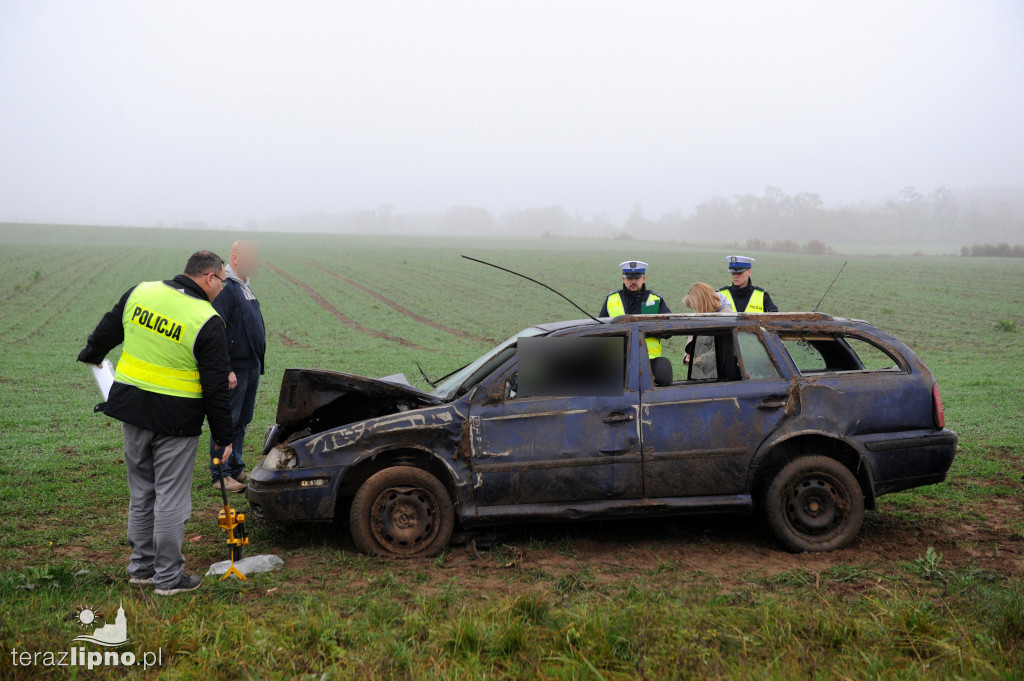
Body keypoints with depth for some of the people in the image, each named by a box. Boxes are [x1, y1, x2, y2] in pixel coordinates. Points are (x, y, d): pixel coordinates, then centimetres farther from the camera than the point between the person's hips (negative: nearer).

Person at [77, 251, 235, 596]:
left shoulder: (139, 293, 1)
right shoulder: (207, 322, -15)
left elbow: (106, 331, 18)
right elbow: (216, 388, -12)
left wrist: (91, 355, 39)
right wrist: (224, 437, -4)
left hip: (132, 408, 6)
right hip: (176, 420, -6)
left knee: (141, 492, 19)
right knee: (171, 499, 4)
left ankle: (141, 566, 30)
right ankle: (169, 577, 14)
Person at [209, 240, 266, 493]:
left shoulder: (243, 285, 15)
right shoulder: (225, 287, -16)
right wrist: (226, 370, -25)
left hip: (251, 366, 10)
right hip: (235, 367, -10)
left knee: (241, 421, 16)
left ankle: (236, 469, 26)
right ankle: (219, 475, 5)